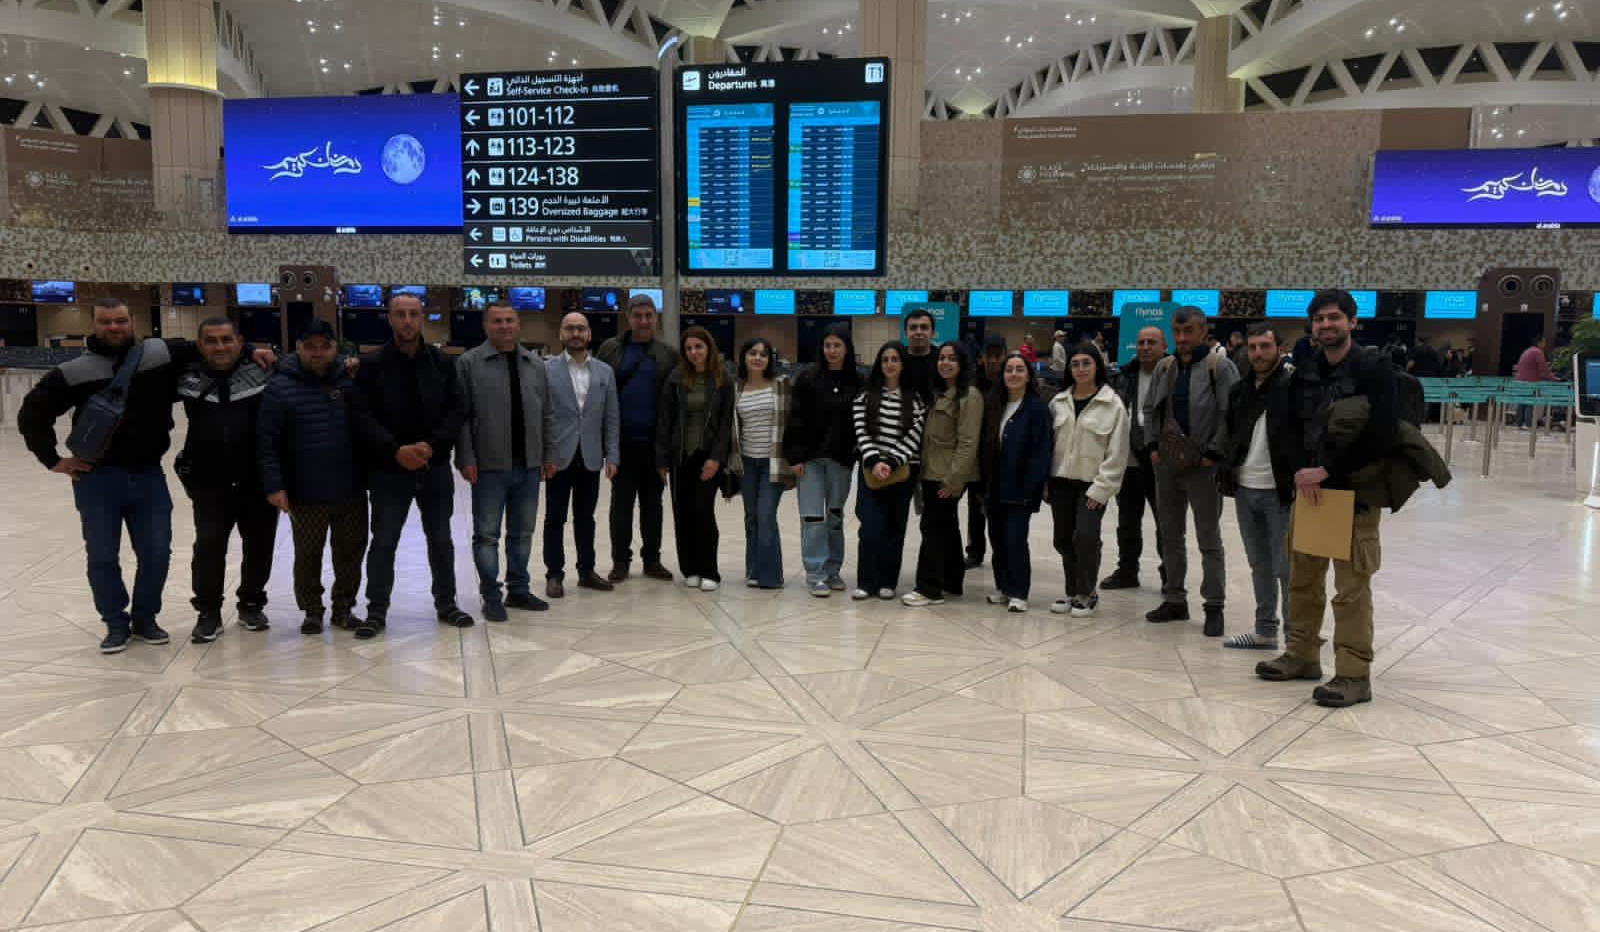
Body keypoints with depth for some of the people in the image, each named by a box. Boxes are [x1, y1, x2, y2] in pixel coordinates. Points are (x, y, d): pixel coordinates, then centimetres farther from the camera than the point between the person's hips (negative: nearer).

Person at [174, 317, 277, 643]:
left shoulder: (263, 373, -4)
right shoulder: (188, 380, 2)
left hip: (258, 483, -1)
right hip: (209, 486, 1)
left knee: (259, 546, 11)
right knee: (208, 548, 0)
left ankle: (251, 604, 31)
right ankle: (209, 613, 17)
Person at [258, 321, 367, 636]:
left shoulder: (350, 381, 3)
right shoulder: (280, 386, -5)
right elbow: (267, 441, -6)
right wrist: (274, 485, -12)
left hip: (352, 490, 3)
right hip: (306, 494, -2)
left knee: (351, 551, 11)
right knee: (308, 555, 9)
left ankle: (343, 607, 27)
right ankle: (312, 611, 25)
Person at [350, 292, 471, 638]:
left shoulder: (442, 362, 3)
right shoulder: (373, 366, -3)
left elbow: (456, 411, -1)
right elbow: (363, 417, -9)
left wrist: (432, 446, -15)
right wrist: (396, 450, -21)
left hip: (436, 467, 2)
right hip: (389, 470, -2)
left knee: (441, 539, 12)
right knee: (383, 542, 4)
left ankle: (446, 604, 25)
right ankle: (377, 610, 16)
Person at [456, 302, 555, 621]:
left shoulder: (536, 365, 10)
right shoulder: (468, 363, -3)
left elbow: (546, 414, 14)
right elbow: (460, 415, -7)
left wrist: (548, 455, 10)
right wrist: (466, 459, -12)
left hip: (528, 465, 4)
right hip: (489, 466, -4)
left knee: (522, 532, 13)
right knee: (487, 533, 3)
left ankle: (519, 590, 25)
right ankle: (491, 597, 12)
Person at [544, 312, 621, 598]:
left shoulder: (605, 371, 6)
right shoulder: (546, 369, -2)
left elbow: (612, 417, 6)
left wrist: (612, 456, -1)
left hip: (591, 457, 3)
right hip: (558, 456, -2)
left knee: (586, 517, 11)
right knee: (555, 518, 5)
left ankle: (586, 571, 21)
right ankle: (555, 574, 13)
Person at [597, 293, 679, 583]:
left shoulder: (668, 355, 5)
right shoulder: (610, 349, 3)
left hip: (654, 440, 1)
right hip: (622, 439, -1)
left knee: (652, 502, 10)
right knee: (621, 502, 6)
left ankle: (652, 558, 20)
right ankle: (620, 560, 14)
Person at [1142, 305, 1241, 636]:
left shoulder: (1219, 367, -9)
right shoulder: (1164, 367, 8)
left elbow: (1230, 415, -12)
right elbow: (1150, 409, 16)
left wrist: (1213, 454, -15)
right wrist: (1152, 445, 6)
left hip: (1202, 468, -6)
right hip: (1166, 465, 6)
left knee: (1209, 540, 3)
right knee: (1170, 536, 13)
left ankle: (1214, 607, 11)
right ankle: (1174, 600, 25)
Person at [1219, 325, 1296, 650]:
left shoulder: (1293, 388, -9)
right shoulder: (1240, 390, 12)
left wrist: (1299, 482, -17)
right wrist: (1227, 471, 8)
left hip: (1280, 491, -7)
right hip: (1244, 489, 7)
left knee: (1286, 568, -1)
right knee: (1259, 565, 16)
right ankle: (1265, 630, 27)